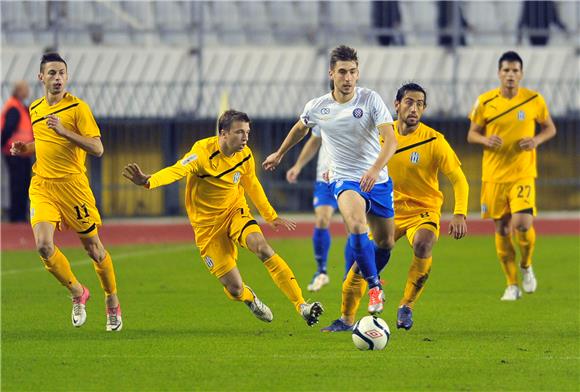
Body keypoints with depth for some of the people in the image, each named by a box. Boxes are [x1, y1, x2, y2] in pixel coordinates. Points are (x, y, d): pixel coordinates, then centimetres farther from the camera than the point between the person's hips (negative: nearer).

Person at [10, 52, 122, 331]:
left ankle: (112, 301, 27)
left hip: (72, 184, -4)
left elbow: (97, 149, -15)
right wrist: (25, 149, 8)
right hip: (42, 185, 4)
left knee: (92, 247, 5)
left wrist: (64, 132, -23)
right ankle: (77, 292, 9)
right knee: (43, 245, -15)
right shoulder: (35, 109, 11)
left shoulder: (78, 108, -8)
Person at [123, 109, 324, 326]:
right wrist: (149, 181, -62)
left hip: (235, 211, 3)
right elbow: (177, 171, -41)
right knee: (235, 289, -8)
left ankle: (301, 305, -23)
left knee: (262, 247, -28)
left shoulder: (245, 156, -5)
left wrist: (271, 216, 25)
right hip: (207, 225, -3)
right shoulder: (204, 152, -23)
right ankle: (249, 298, 33)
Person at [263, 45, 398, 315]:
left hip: (377, 180, 1)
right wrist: (280, 154, 34)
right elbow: (300, 128, 21)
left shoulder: (370, 100, -10)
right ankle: (374, 286, -20)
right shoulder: (317, 107, -4)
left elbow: (391, 140, -19)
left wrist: (376, 169, -36)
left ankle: (372, 277, 45)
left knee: (385, 242, 11)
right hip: (344, 179, -1)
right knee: (357, 226, -31)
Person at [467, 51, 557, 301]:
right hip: (494, 175, 1)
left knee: (523, 224, -18)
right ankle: (512, 285, 16)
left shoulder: (534, 100, -2)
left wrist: (537, 140, -11)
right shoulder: (485, 102, -2)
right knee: (501, 229, 3)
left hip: (523, 174, -1)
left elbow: (550, 128, 10)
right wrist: (485, 140, -15)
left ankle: (526, 266, 13)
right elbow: (472, 134, 7)